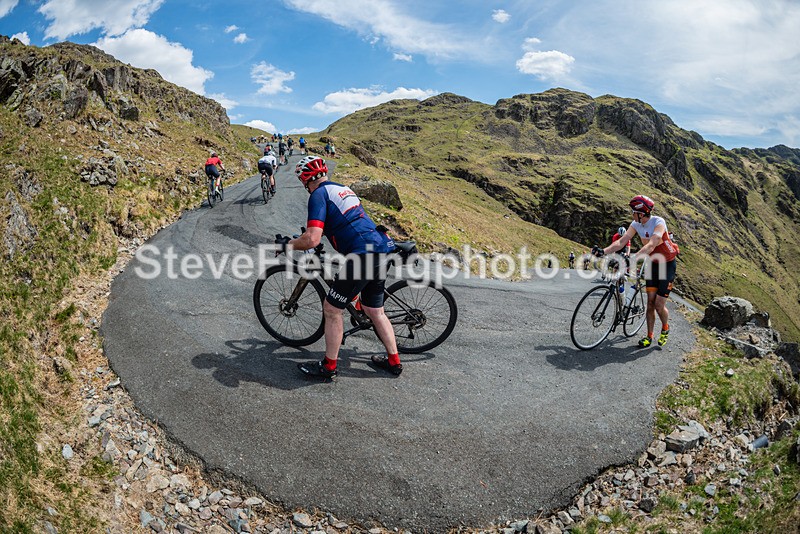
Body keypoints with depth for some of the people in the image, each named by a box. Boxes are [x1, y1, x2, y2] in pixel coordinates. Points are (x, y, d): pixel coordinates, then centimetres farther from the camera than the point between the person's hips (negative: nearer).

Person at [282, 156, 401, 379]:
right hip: (381, 251, 9)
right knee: (374, 311, 21)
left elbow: (312, 239, -17)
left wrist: (289, 244, 2)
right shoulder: (342, 188, 22)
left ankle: (328, 367, 18)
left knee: (332, 310, 7)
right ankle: (394, 361, 31)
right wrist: (312, 232, 49)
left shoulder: (318, 195, -5)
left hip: (362, 256, -9)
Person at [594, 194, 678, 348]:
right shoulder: (636, 224, -8)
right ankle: (649, 336, 12)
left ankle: (665, 329, 23)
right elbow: (621, 241, -16)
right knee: (650, 302, 3)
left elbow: (651, 245, -40)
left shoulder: (658, 222, -26)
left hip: (667, 264, -5)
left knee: (659, 305, -5)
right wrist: (604, 251, -33)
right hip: (653, 263, 5)